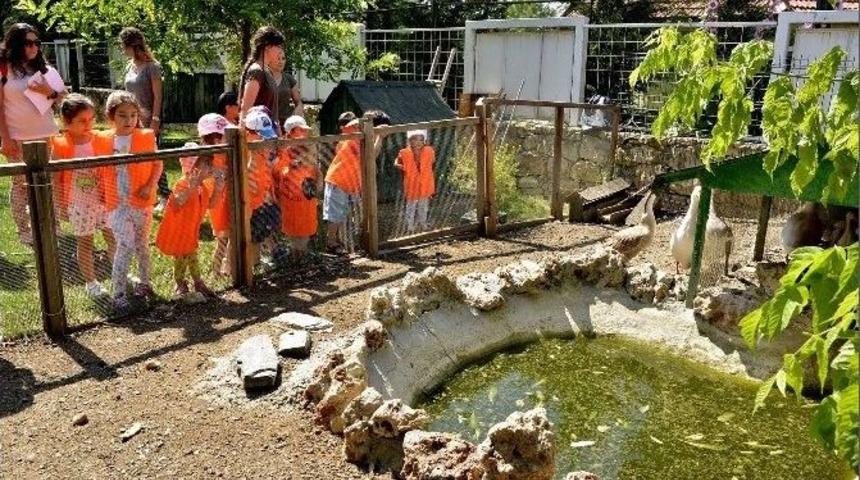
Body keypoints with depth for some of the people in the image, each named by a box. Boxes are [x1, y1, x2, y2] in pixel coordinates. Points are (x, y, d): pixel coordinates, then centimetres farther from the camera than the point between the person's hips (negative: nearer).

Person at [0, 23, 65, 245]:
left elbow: (61, 97, 11)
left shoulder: (42, 68, 9)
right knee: (21, 183, 4)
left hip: (45, 134, 4)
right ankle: (23, 229, 11)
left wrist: (49, 92, -12)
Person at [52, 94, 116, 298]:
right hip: (78, 204, -3)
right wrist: (61, 205, -5)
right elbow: (56, 179, -6)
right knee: (84, 243, 9)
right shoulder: (61, 147, -12)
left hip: (103, 201, 3)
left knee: (114, 237, 10)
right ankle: (90, 282, 23)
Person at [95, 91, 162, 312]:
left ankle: (144, 282, 33)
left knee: (141, 243, 15)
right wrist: (102, 193, 2)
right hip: (116, 204, -1)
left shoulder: (146, 137, -4)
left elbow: (157, 164, 1)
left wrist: (150, 186, -11)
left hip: (141, 202, 1)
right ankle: (119, 292, -1)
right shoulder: (102, 140, -1)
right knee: (125, 244, -11)